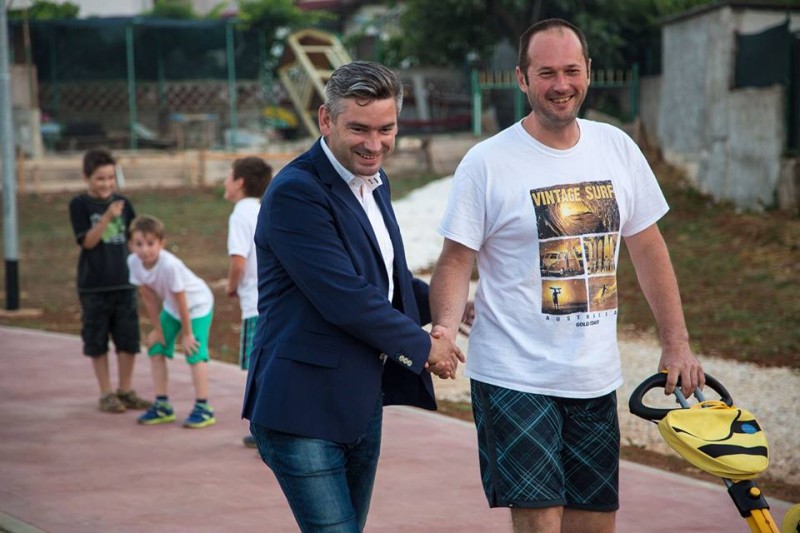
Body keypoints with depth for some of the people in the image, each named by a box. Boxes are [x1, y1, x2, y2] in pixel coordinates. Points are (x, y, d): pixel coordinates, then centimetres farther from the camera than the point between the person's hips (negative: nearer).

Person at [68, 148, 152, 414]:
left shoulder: (123, 203, 6)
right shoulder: (80, 205, -5)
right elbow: (87, 241, -14)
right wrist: (107, 217, -25)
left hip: (124, 282, 4)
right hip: (93, 285, -3)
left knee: (128, 339, 7)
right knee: (97, 341, 4)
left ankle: (126, 390, 20)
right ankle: (106, 394, 14)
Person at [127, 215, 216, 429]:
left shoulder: (169, 265, -38)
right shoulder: (134, 262, -19)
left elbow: (181, 301, -28)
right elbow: (148, 298, -7)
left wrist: (187, 333, -19)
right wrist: (157, 329, -2)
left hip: (198, 304, -7)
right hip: (171, 306, 7)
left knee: (195, 351, -15)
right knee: (156, 349, 3)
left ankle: (203, 408, -10)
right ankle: (162, 406, 12)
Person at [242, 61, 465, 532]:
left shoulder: (374, 183, 13)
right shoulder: (295, 193, -18)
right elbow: (345, 299, -23)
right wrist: (423, 347, -10)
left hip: (363, 404, 9)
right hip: (305, 409, -9)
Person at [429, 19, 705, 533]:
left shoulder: (617, 148, 6)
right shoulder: (487, 163, -8)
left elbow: (648, 249, 13)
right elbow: (456, 261, -6)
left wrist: (678, 345, 10)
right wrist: (444, 329, -25)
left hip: (596, 378, 5)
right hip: (515, 378, -5)